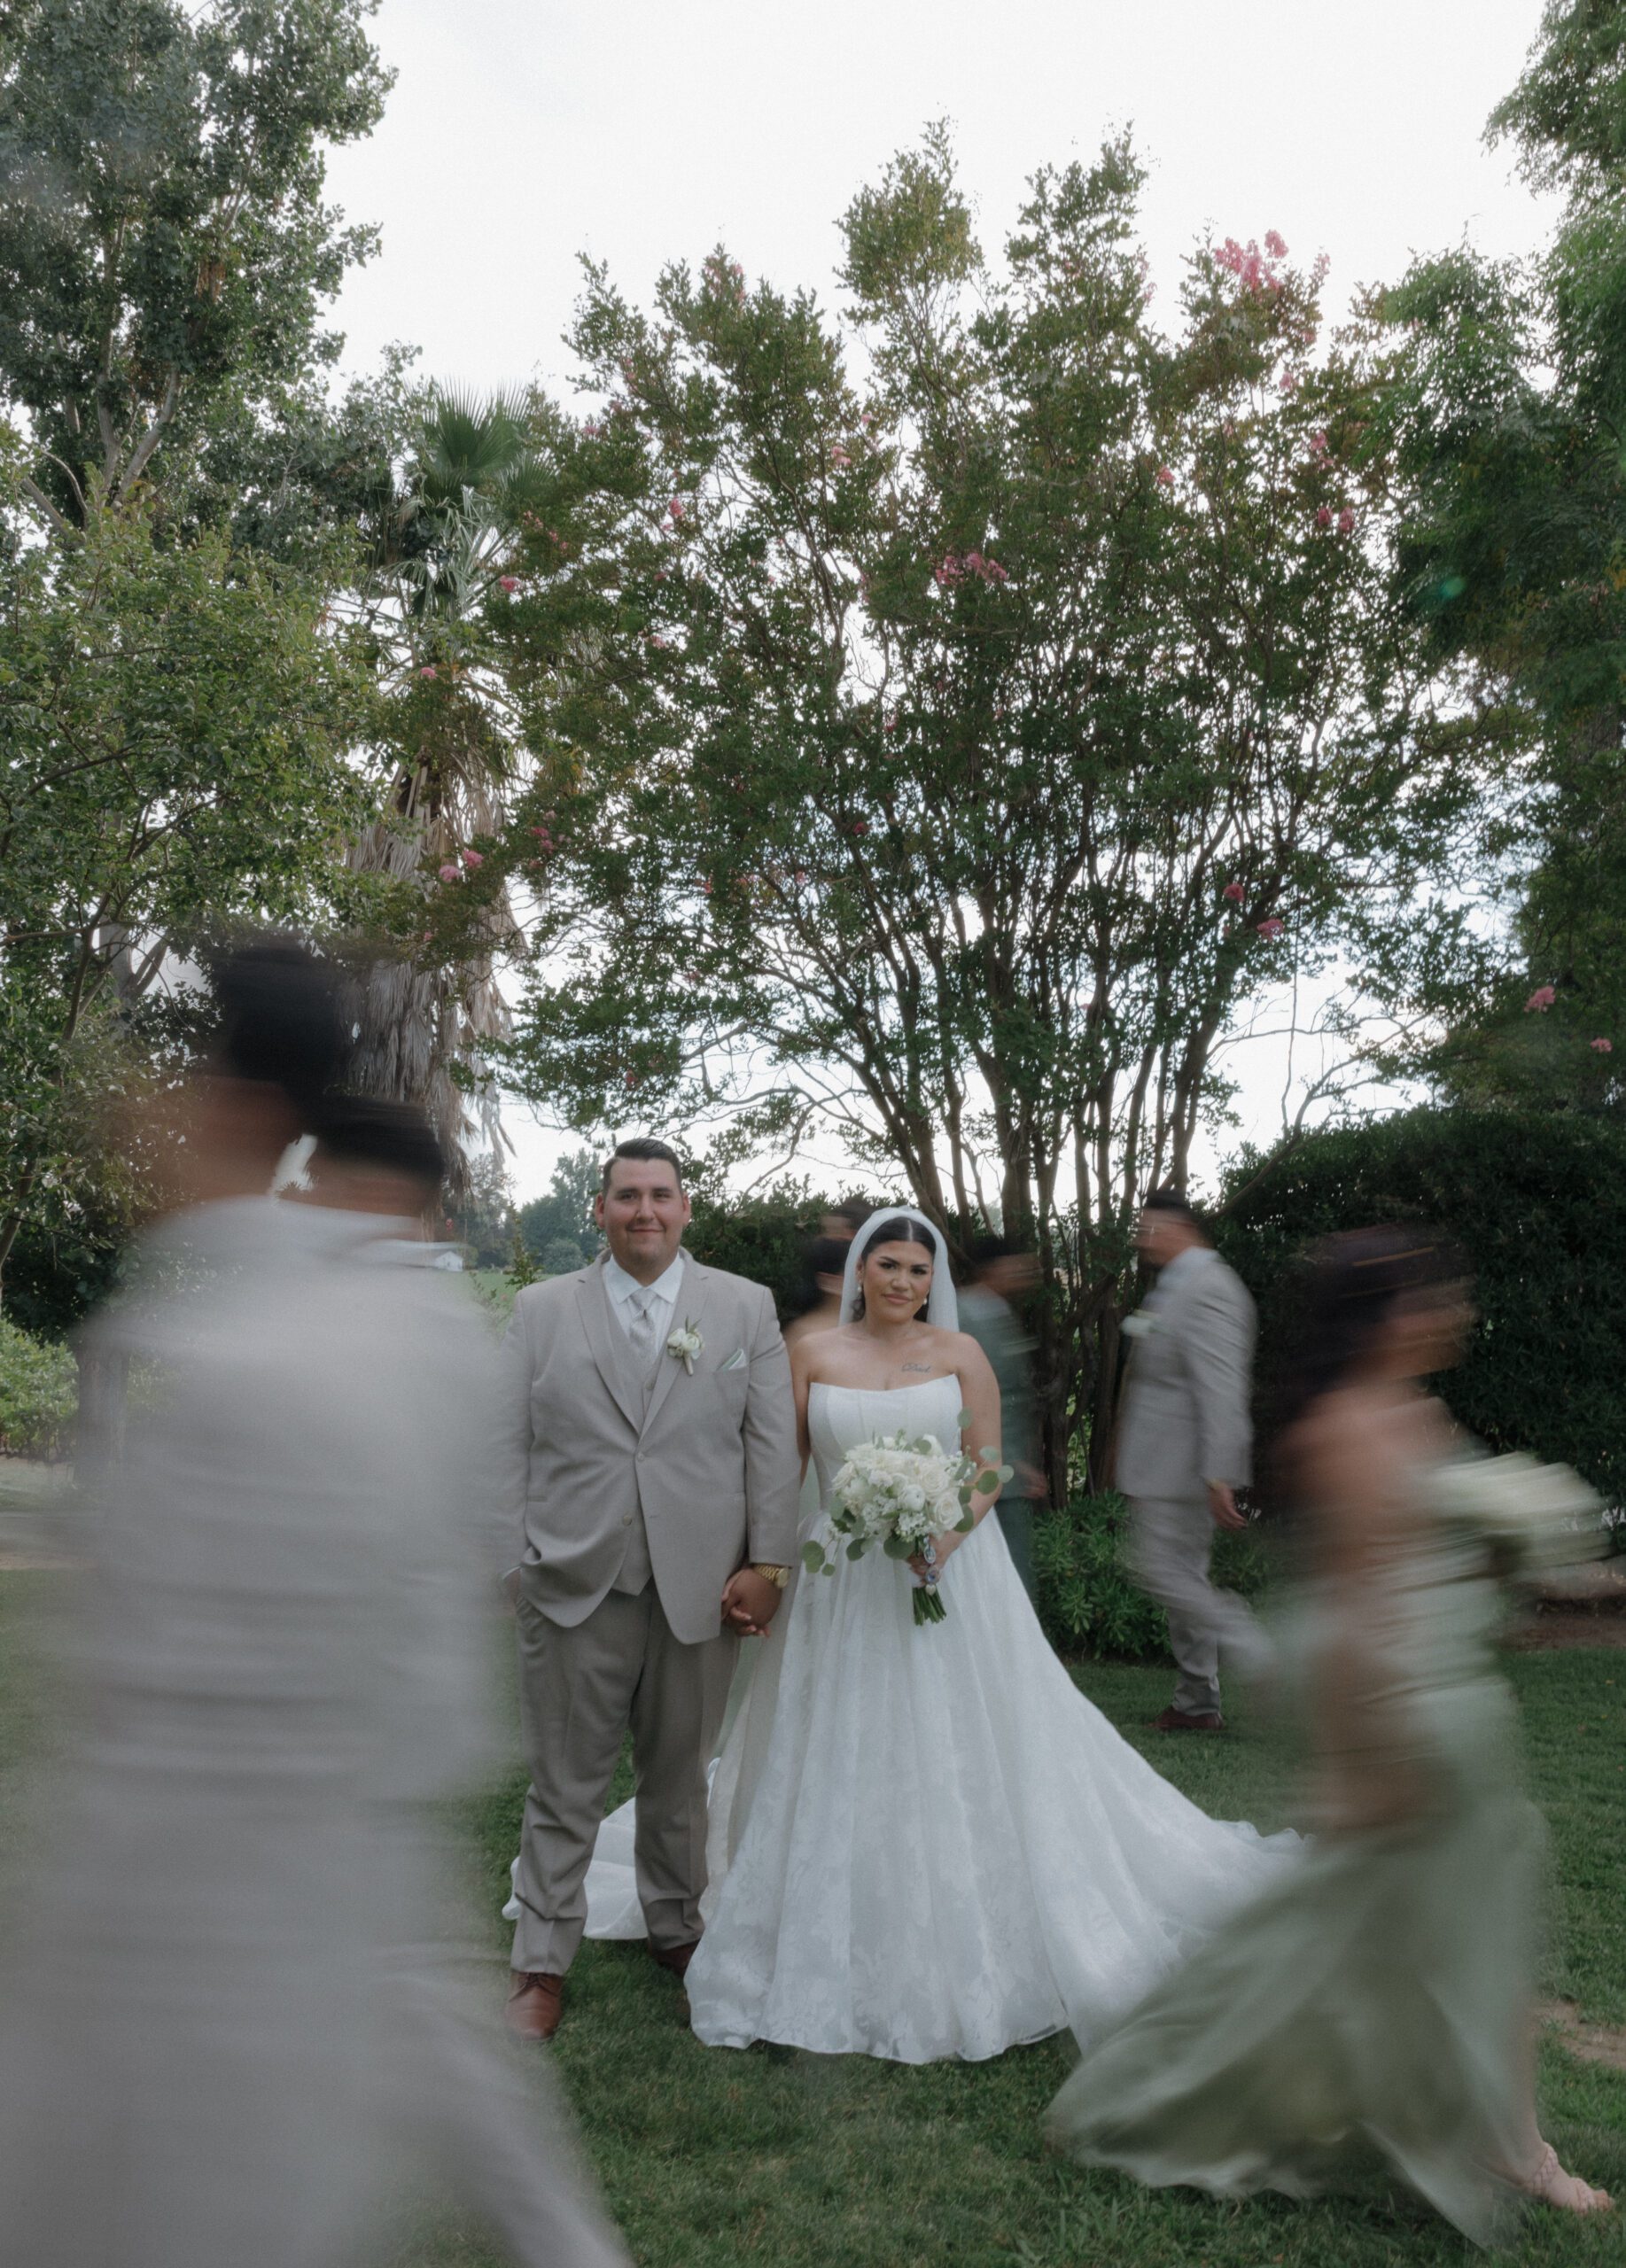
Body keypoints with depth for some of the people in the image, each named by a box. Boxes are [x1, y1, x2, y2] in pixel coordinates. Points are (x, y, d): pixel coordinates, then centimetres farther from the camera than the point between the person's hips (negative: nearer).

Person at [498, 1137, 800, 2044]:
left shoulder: (746, 1307, 4)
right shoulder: (542, 1309, 4)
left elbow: (773, 1444, 1)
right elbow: (507, 1445, 3)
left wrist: (768, 1564, -4)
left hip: (700, 1588, 1)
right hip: (573, 1589, 0)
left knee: (680, 1778, 16)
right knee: (564, 1788, 8)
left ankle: (677, 1928, 37)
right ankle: (543, 1963, 24)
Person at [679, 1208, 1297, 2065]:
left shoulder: (959, 1353, 0)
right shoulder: (814, 1354, 1)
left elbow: (989, 1469, -1)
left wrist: (948, 1531, -18)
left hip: (949, 1576, -1)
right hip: (844, 1584, 1)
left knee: (962, 1756, 5)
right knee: (839, 1762, 7)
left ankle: (974, 1948, 23)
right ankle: (833, 1954, 25)